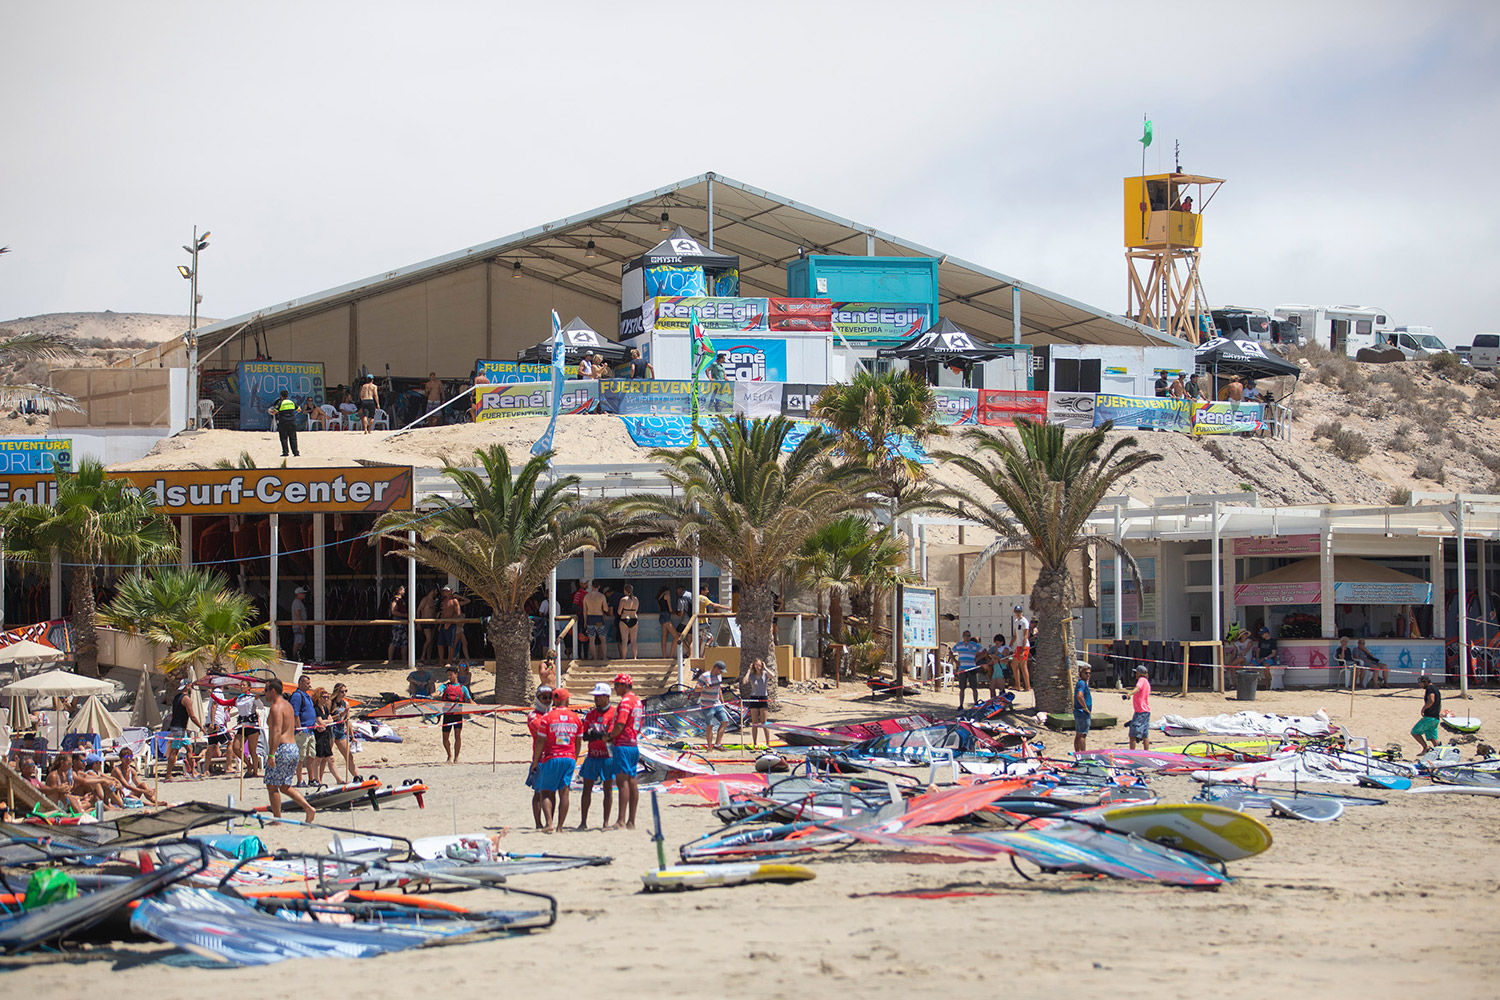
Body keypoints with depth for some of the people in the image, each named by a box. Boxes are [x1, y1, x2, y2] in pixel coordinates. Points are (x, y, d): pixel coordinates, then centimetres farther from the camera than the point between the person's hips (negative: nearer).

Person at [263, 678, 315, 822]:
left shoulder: (276, 707, -11)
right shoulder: (287, 705, 20)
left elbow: (277, 731, -22)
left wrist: (272, 754, -27)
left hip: (282, 748, -9)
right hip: (294, 749, 9)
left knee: (272, 786, -1)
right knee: (285, 787, 14)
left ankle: (277, 819, 0)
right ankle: (309, 808, 1)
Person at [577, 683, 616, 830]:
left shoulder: (613, 713, -4)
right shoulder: (590, 714, 10)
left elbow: (610, 736, -14)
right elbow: (585, 736, 0)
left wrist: (595, 733, -15)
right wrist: (601, 735, -14)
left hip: (607, 757, -4)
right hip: (592, 757, 4)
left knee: (608, 789, 1)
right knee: (587, 789, 3)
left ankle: (606, 822, 5)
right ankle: (583, 822, 7)